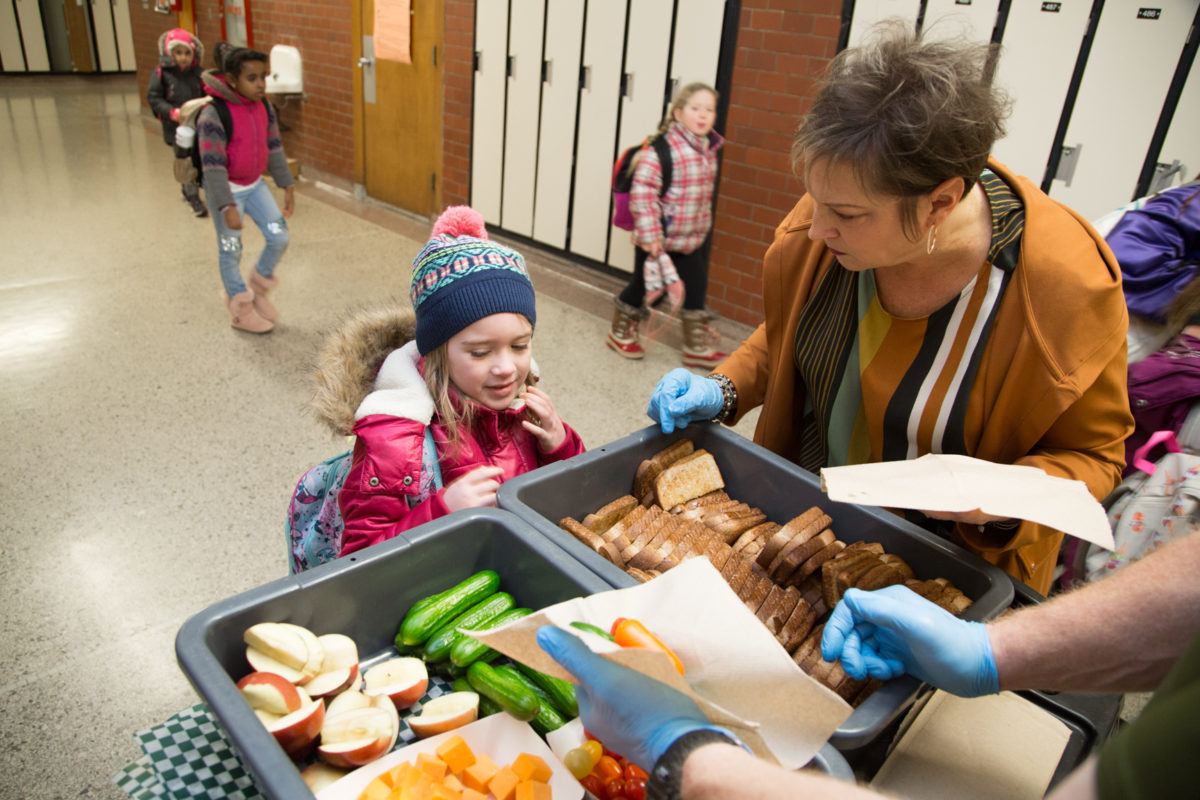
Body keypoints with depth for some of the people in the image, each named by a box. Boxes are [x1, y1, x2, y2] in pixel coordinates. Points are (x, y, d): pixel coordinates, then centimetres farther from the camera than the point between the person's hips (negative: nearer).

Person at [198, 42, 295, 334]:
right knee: (231, 249, 6)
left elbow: (274, 149, 7)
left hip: (255, 184, 6)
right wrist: (227, 206, -26)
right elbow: (213, 165, -24)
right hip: (226, 189, -6)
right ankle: (241, 310, 23)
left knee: (279, 237, 3)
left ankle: (259, 289, 28)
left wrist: (287, 185, 7)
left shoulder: (264, 108, -4)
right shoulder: (213, 115, -24)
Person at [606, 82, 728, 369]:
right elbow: (642, 193, -23)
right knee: (647, 288, 9)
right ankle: (620, 333, 32)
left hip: (693, 238, 7)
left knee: (696, 291, 10)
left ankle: (698, 347, 24)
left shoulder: (709, 149, 4)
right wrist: (650, 235, -25)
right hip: (659, 239, -6)